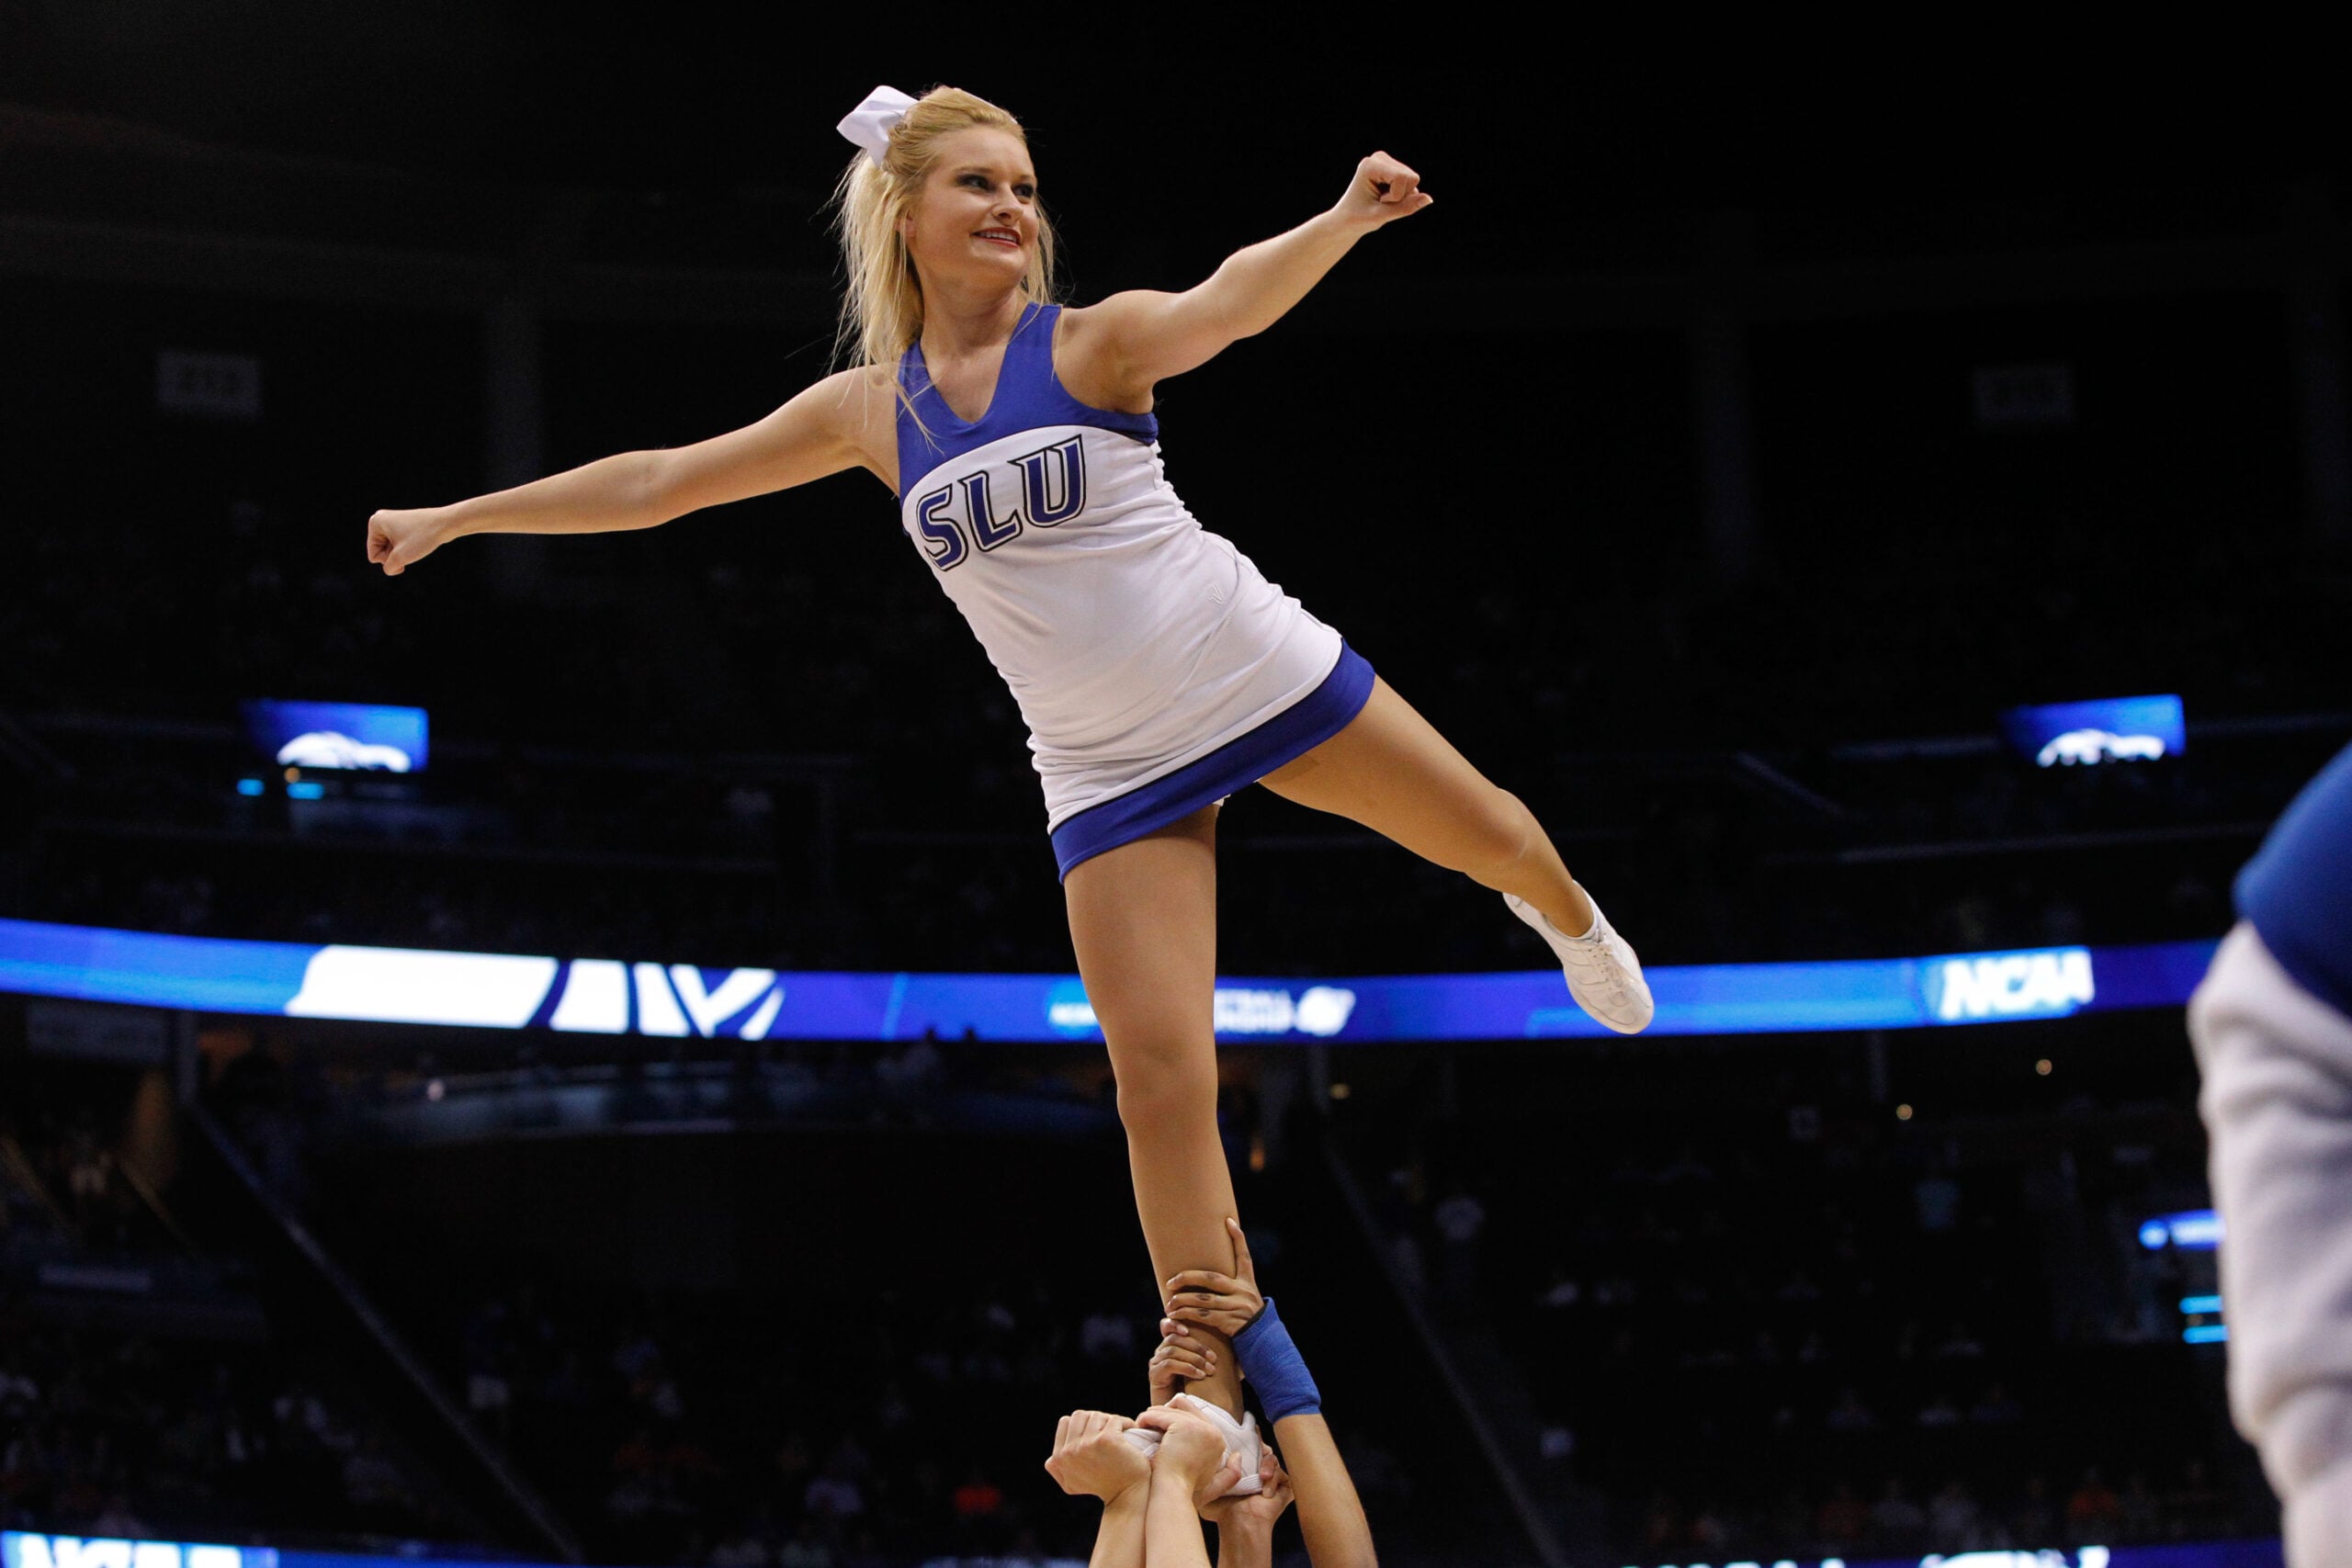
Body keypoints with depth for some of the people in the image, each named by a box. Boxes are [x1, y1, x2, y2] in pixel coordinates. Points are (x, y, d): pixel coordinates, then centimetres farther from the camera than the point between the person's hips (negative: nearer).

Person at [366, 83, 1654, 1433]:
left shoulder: (1090, 342, -9)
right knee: (1162, 1081, -9)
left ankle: (1567, 917, 53)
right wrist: (457, 519, 12)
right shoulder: (872, 412, 2)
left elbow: (1229, 305, -30)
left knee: (1483, 833, 13)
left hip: (1265, 675, -1)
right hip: (1112, 776, 1)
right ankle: (1213, 1406, -3)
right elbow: (661, 481, 10)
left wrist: (1346, 219, -51)